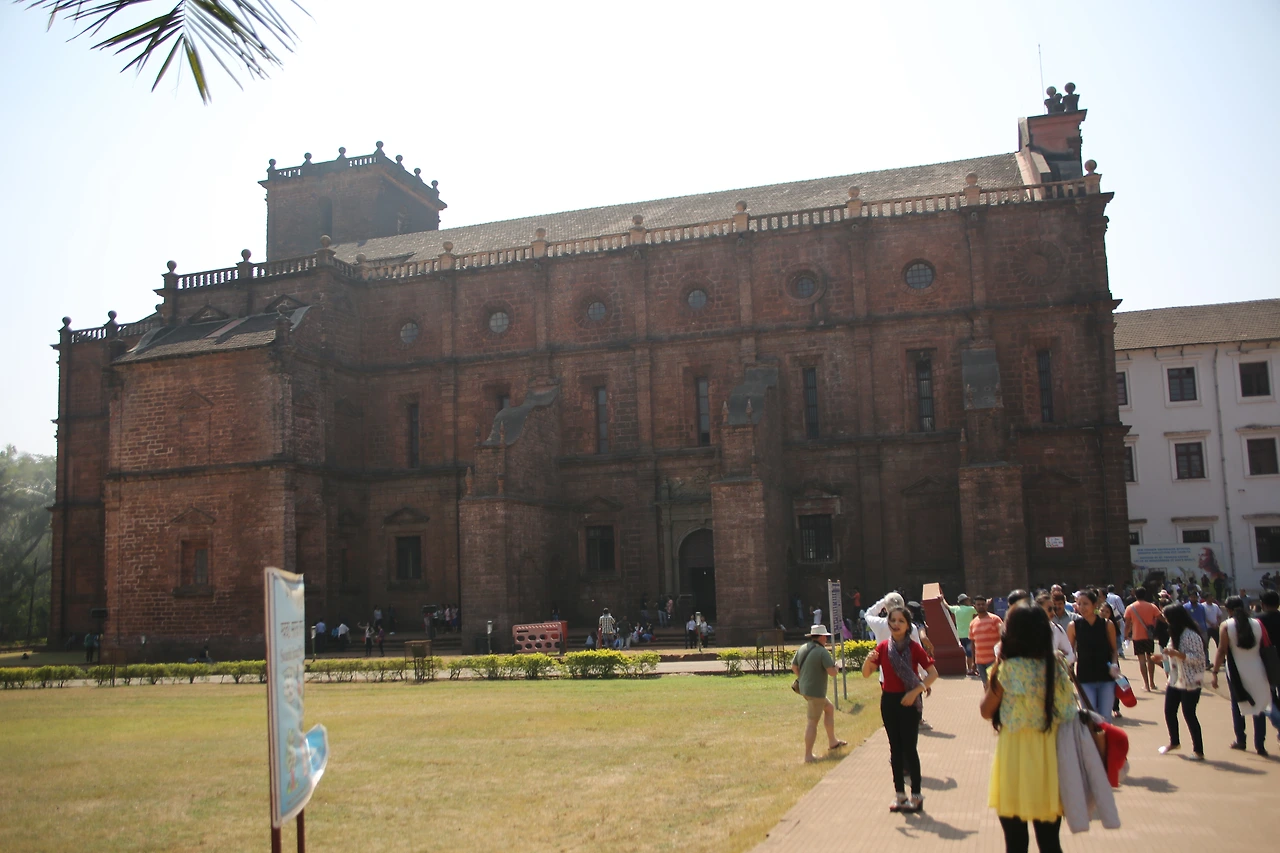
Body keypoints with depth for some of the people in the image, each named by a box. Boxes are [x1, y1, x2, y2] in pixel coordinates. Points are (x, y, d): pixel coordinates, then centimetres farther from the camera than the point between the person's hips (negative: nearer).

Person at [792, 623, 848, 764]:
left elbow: (794, 666, 15)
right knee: (812, 722, -3)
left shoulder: (802, 648, 6)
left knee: (829, 708, 25)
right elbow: (832, 673, -21)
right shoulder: (822, 652, -18)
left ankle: (832, 742, 34)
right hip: (815, 692, -9)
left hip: (805, 688, 9)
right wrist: (834, 665, 0)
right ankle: (808, 756, 0)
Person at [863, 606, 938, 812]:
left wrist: (916, 691, -18)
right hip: (888, 700, 4)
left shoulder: (914, 648, -9)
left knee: (909, 748, -3)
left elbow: (933, 673, -8)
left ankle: (916, 795, 7)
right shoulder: (882, 647, 1)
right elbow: (866, 674, 4)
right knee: (896, 747, 11)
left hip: (909, 701, -4)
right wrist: (868, 660, -18)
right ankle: (899, 793, 20)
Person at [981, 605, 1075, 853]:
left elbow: (986, 710, -4)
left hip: (1016, 753, -4)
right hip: (1049, 755, 4)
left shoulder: (1009, 669, -14)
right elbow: (1068, 711, 8)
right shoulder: (1057, 666, -3)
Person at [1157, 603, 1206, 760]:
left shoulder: (1191, 635, -18)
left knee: (1189, 714, -5)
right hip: (1175, 681, 9)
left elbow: (1199, 658, -22)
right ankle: (1174, 742, 32)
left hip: (1190, 682, -9)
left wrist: (1177, 654, -28)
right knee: (1169, 711, 13)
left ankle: (1198, 751, 5)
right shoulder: (1175, 634, 12)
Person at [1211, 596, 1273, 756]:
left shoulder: (1226, 625, -9)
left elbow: (1222, 651, -13)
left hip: (1236, 672, -1)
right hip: (1257, 670, 2)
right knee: (1259, 707, 8)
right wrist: (1268, 671, 10)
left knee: (1237, 705, 15)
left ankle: (1240, 740, 19)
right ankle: (1260, 745, 5)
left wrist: (1215, 672, -9)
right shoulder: (1257, 624, -2)